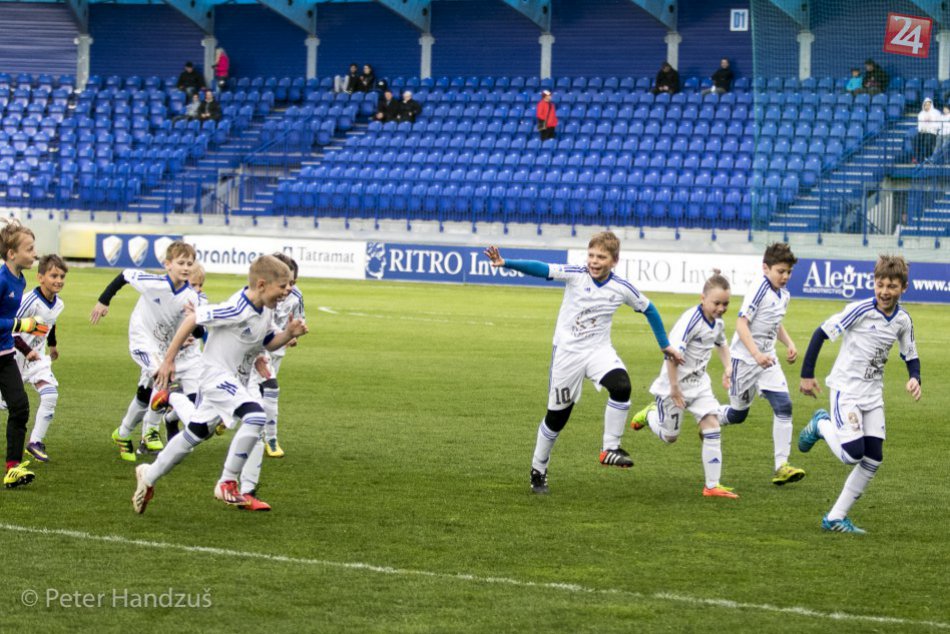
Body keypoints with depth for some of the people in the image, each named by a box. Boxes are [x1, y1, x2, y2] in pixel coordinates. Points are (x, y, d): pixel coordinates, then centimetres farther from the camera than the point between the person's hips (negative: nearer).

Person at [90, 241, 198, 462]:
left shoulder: (191, 297, -13)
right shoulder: (154, 283, -23)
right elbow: (125, 275, -9)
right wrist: (104, 301, -3)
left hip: (164, 345, 5)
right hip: (142, 338, -5)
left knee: (146, 393, 14)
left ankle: (123, 434, 35)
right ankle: (151, 429, -14)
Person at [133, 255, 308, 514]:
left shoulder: (266, 311, 3)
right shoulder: (237, 310, -25)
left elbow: (268, 343, 18)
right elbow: (193, 319, -19)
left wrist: (289, 334, -5)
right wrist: (169, 360, -15)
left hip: (235, 381, 9)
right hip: (217, 374, -9)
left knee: (195, 434, 18)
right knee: (255, 416, -27)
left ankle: (149, 476, 34)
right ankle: (228, 485, -18)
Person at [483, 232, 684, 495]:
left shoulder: (622, 288, -6)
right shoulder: (575, 275, -12)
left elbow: (649, 309, 10)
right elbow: (542, 269, -24)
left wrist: (666, 346, 16)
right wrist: (506, 263, -38)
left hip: (599, 350, 1)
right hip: (567, 352, -1)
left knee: (621, 386, -29)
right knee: (557, 415, 7)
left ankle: (610, 449, -14)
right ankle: (538, 470, 27)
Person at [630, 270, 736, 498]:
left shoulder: (718, 323, 0)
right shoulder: (691, 320, -27)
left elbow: (721, 343, 25)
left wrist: (727, 366, 11)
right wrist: (674, 387, -30)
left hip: (699, 383, 7)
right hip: (675, 384, -7)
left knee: (712, 426, -8)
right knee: (669, 436, 8)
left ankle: (712, 486, -4)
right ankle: (650, 414, 43)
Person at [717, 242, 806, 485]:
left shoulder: (784, 295, 9)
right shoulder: (759, 289, -17)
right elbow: (742, 323, -22)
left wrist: (789, 344, 11)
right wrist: (756, 354, -32)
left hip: (767, 358, 7)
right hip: (745, 358, -7)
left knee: (783, 405, -10)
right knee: (738, 413, 5)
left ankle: (781, 466, -11)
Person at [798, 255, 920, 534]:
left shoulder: (903, 320, 0)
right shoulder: (860, 310, -18)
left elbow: (911, 356, 14)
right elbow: (821, 333, -11)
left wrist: (914, 379, -8)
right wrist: (807, 375, -9)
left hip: (873, 395, 6)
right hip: (845, 389, -6)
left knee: (873, 460, 0)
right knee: (852, 454, -17)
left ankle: (836, 517, 10)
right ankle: (821, 425, 15)